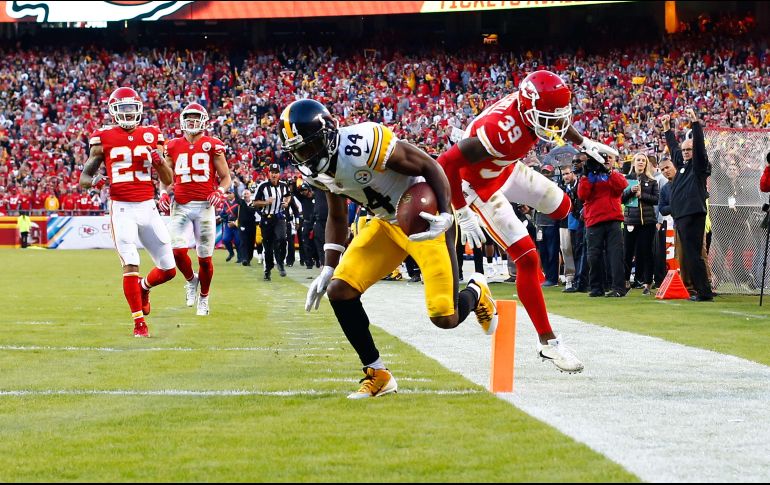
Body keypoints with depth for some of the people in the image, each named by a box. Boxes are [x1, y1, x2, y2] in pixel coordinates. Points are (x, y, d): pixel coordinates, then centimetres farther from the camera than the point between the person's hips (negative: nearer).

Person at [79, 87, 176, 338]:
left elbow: (169, 181, 9)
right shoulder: (104, 138, 1)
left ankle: (144, 287, 38)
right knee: (131, 265, -14)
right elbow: (85, 176, 4)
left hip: (148, 207, 3)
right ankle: (139, 323, -2)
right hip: (122, 208, -3)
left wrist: (158, 160, -11)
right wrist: (91, 181, -20)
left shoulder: (151, 136, 7)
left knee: (168, 269, 4)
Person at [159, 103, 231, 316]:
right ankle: (191, 280, 17)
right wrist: (163, 193, -2)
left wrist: (220, 191, -14)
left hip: (204, 205, -1)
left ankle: (204, 297, 22)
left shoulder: (212, 145, 2)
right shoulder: (174, 146, 9)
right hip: (180, 205, 1)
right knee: (178, 250, -15)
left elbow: (225, 176, 6)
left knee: (205, 256, 2)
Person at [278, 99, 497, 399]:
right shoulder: (319, 169, -2)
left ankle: (476, 292, 28)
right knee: (339, 290, -9)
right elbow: (337, 218, 15)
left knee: (445, 318, -10)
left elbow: (429, 166, -22)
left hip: (427, 221, -8)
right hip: (386, 223, 8)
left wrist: (445, 216, -31)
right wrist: (328, 268, 7)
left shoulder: (361, 145, -30)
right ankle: (377, 375, 4)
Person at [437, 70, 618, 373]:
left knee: (561, 208, 20)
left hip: (507, 169, 8)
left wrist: (583, 143, 5)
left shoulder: (533, 105, -20)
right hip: (481, 185, -8)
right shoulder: (503, 131, -42)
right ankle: (547, 342, -4)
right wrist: (463, 215, -33)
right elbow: (446, 164, -40)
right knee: (527, 259, -10)